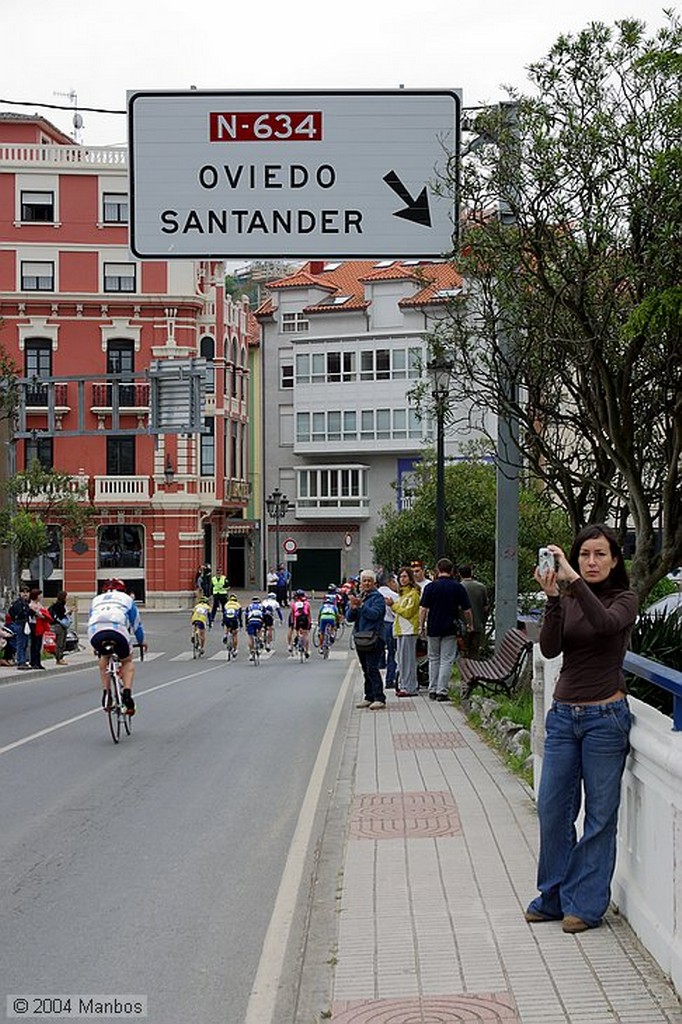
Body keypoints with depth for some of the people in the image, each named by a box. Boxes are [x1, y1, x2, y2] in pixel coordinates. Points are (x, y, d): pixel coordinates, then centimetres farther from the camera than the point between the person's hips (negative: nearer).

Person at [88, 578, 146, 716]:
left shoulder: (96, 599, 36)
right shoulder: (126, 598, 30)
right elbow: (136, 623, 35)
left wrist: (95, 646, 57)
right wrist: (142, 641, 52)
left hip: (95, 633, 2)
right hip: (117, 630, -2)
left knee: (104, 657, 32)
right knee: (127, 661, 21)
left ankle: (105, 692, 20)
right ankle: (127, 692, -3)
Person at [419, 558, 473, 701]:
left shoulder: (430, 586, -3)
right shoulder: (458, 587, -3)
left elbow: (423, 609, -4)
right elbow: (466, 610, 0)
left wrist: (421, 626, 5)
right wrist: (470, 624, 15)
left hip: (433, 628, 1)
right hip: (450, 629, -1)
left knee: (433, 659, 13)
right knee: (446, 660, 1)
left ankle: (432, 690, 15)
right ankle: (442, 691, -4)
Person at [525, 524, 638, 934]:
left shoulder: (624, 599, -3)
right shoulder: (567, 600, 7)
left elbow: (606, 623, -27)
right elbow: (550, 648, -9)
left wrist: (574, 579, -33)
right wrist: (553, 598, -23)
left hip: (605, 717, -4)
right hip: (563, 715, 4)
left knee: (599, 815, 2)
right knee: (552, 809, 7)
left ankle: (586, 904, 12)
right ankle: (554, 897, 21)